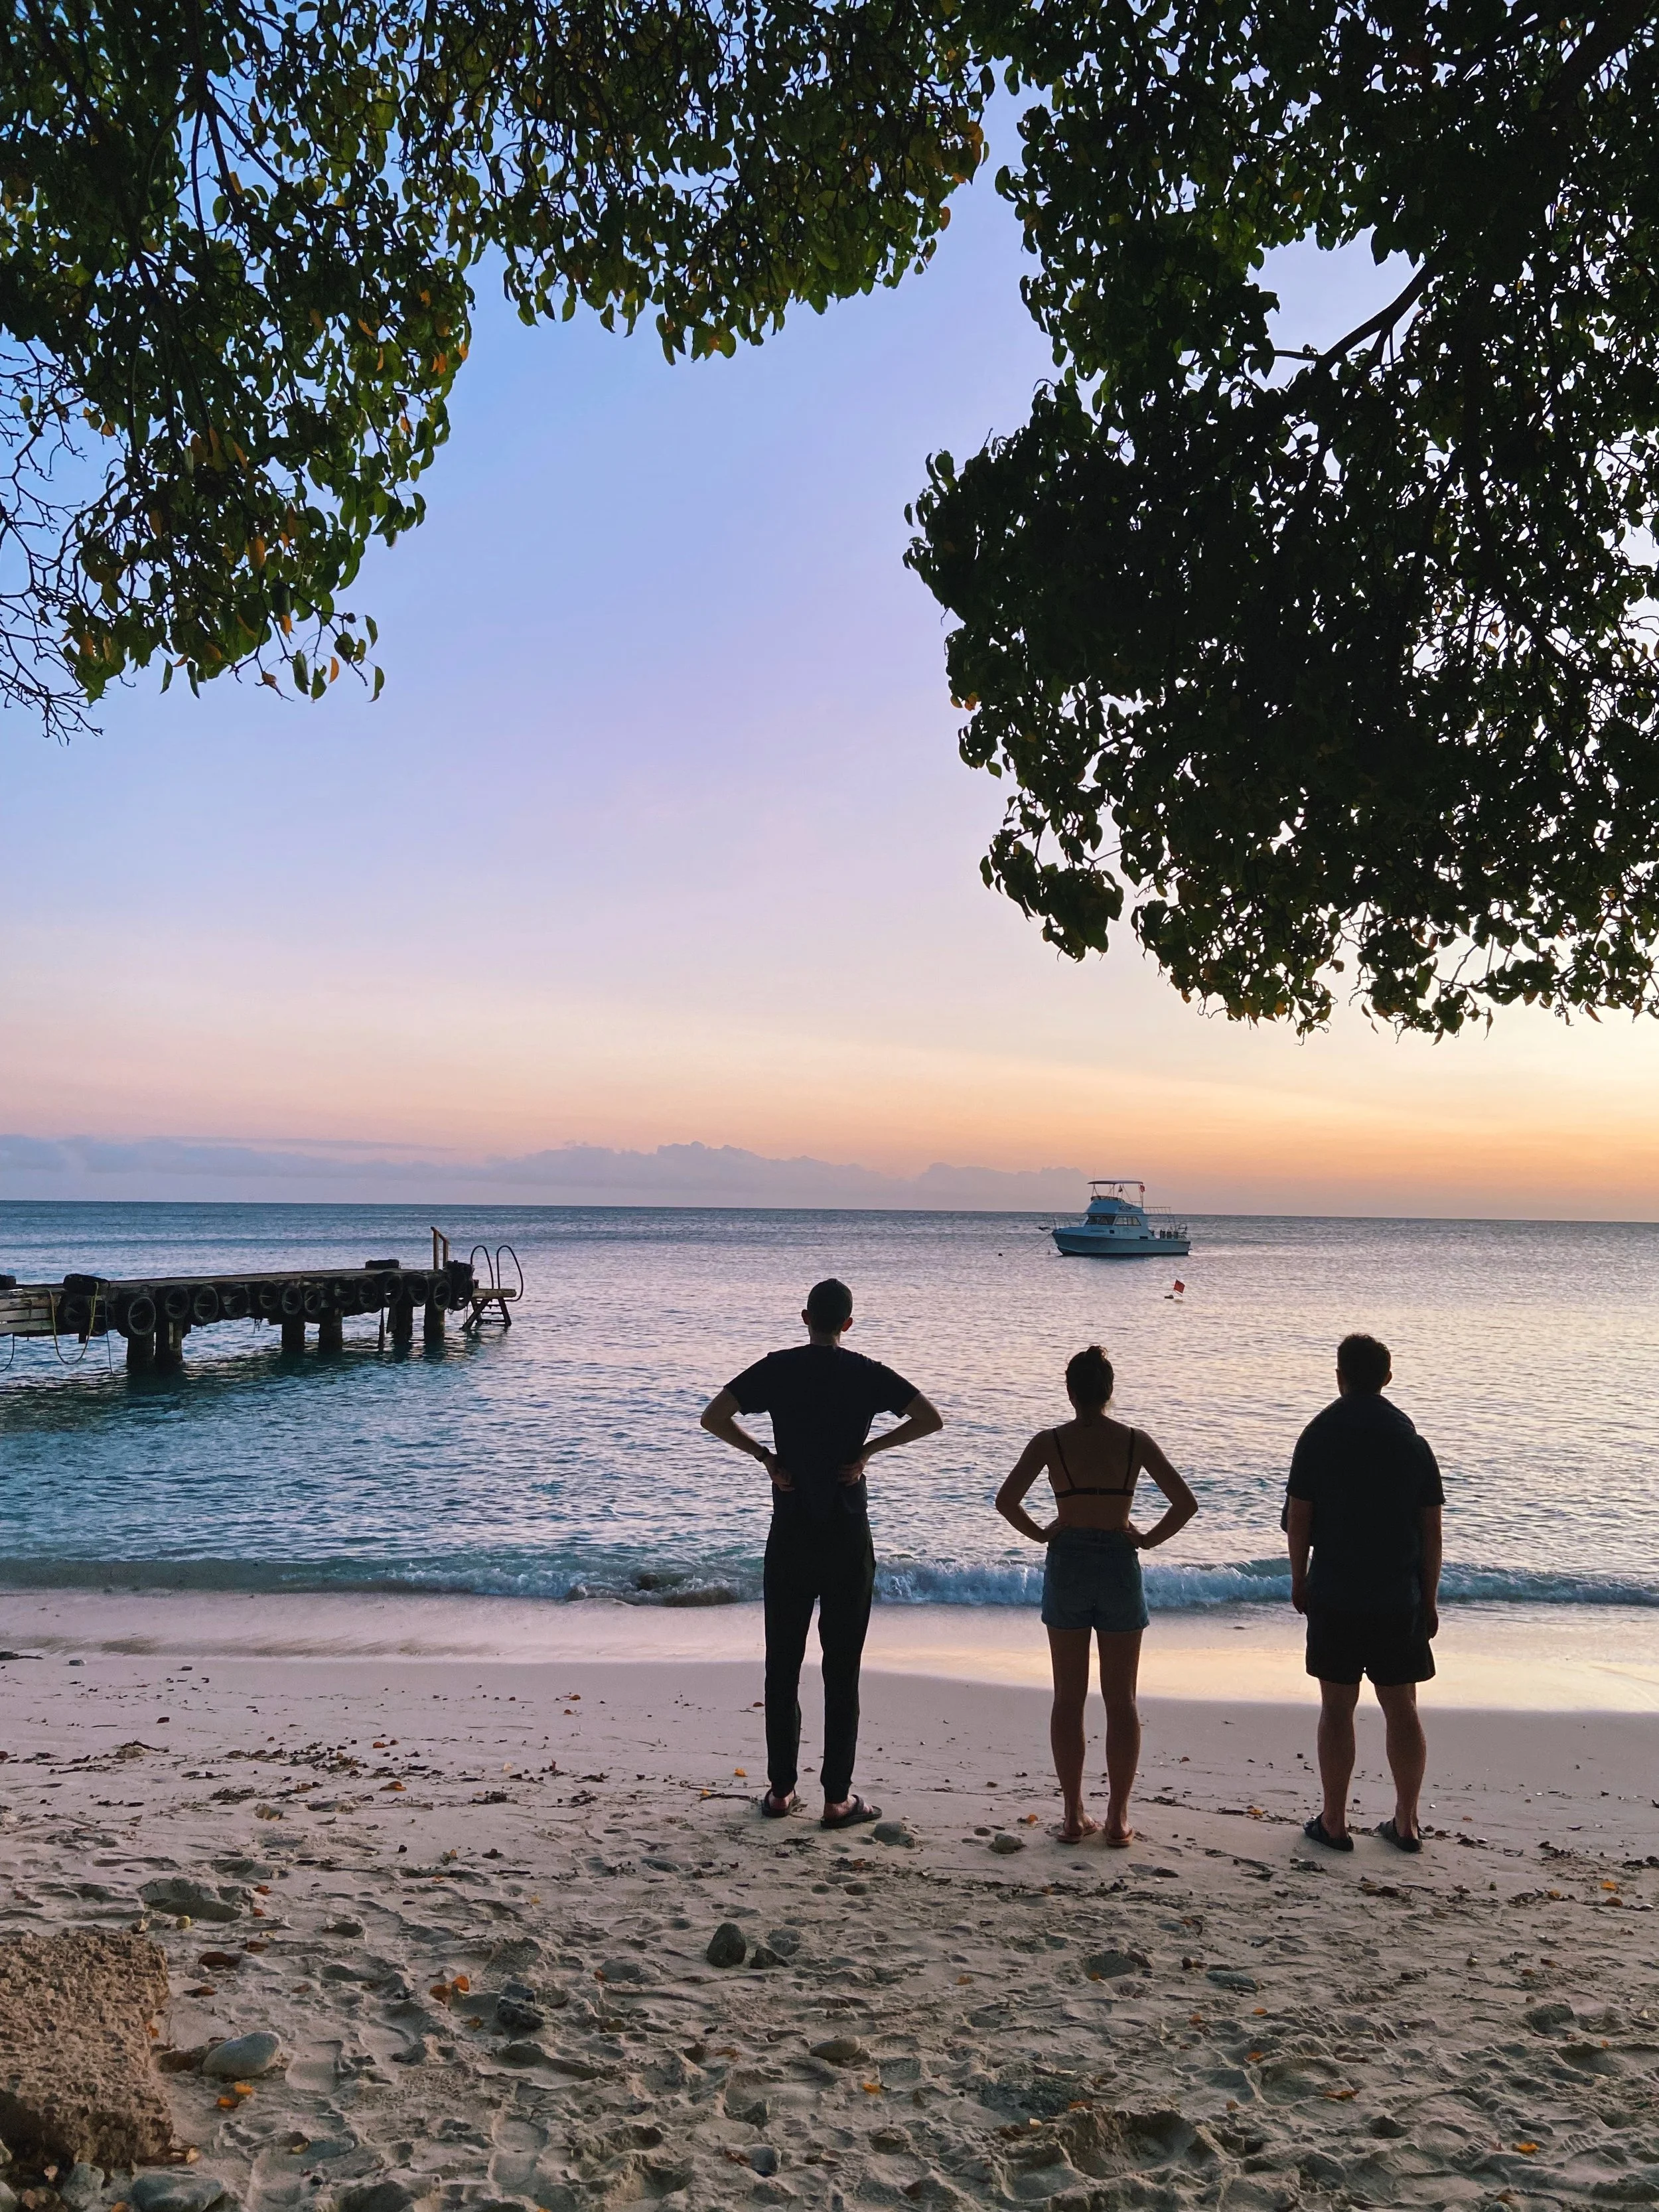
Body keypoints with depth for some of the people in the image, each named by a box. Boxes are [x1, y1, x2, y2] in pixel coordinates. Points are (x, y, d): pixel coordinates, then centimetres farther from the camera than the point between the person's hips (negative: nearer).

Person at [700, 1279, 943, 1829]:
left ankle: (781, 1790, 17)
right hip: (848, 1540, -1)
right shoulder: (866, 1373, -4)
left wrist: (766, 1457, -1)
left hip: (790, 1536, 1)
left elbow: (712, 1417, -8)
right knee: (842, 1670, 5)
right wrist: (868, 1449, -4)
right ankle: (837, 1799, 9)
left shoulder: (777, 1369, -1)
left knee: (782, 1665, 11)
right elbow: (930, 1420, -10)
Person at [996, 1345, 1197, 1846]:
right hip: (1119, 1566, 0)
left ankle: (1074, 1814, 14)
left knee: (1069, 1698, 10)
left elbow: (1006, 1500, -11)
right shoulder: (1135, 1441, -3)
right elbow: (1185, 1503, -6)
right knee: (1121, 1700, 10)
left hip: (1066, 1566, 0)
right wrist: (1149, 1538, 5)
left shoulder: (1050, 1442, -5)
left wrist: (1039, 1534, 4)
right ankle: (1118, 1818, 12)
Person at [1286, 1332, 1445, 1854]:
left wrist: (1299, 1579, 8)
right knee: (1401, 1709, 11)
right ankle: (1406, 1824, 17)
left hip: (1334, 1595, -2)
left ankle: (1334, 1822, 12)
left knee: (1337, 1708, 5)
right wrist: (1429, 1599, 10)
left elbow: (1298, 1518, -4)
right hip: (1400, 1597, 2)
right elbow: (1431, 1530, 2)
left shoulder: (1319, 1436, -5)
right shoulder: (1412, 1441, 0)